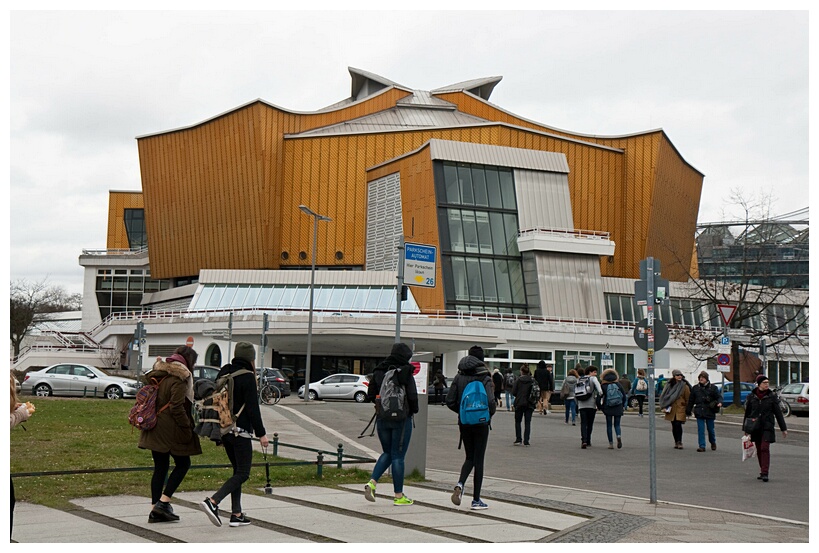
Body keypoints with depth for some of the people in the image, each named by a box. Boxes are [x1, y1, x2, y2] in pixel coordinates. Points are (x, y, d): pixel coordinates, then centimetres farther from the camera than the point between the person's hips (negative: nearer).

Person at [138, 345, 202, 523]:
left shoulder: (158, 374, 14)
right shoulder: (179, 378, -13)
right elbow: (177, 407, -19)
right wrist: (188, 428, -13)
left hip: (154, 429, 8)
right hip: (170, 429, -8)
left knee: (160, 467, 11)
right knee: (183, 464, 6)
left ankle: (156, 510, 10)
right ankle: (163, 502, -3)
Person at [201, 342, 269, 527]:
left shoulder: (223, 372, 9)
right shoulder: (247, 377, -13)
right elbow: (252, 408, -15)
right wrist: (261, 433, -8)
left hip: (224, 429, 8)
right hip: (240, 431, -8)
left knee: (238, 470, 15)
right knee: (243, 473, -2)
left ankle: (236, 514, 12)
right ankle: (212, 502, -18)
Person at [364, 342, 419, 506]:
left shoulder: (379, 372, 3)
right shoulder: (405, 373, -12)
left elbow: (371, 395, 6)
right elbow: (412, 396, -14)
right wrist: (413, 410, 4)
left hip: (382, 418, 5)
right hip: (401, 419, -5)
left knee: (387, 453, 19)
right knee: (398, 456, 3)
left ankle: (372, 482, 0)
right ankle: (398, 496, 8)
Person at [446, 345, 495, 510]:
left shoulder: (459, 377, 3)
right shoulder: (484, 378, -10)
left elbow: (450, 401, 0)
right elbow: (490, 402, -20)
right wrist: (490, 414, -1)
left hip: (464, 423, 4)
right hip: (480, 423, -4)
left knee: (469, 457, 18)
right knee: (479, 459, 5)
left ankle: (460, 484, -9)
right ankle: (476, 500, 8)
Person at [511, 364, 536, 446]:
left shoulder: (518, 380, -6)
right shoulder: (533, 380, -2)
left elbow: (513, 392, -7)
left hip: (519, 403, -1)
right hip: (530, 404, 1)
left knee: (518, 421, 13)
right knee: (527, 422, 6)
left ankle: (518, 439, 7)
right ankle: (526, 441, 0)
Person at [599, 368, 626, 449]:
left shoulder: (604, 386, -5)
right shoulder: (619, 385, 1)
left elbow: (600, 396, -6)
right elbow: (624, 395, 4)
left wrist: (600, 407, 7)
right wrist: (623, 406, 15)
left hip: (608, 409, -1)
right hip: (618, 408, 2)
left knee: (609, 425, 8)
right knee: (617, 424, 11)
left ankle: (611, 443, 4)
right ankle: (619, 436, -19)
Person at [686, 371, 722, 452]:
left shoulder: (713, 387, 2)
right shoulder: (695, 388, 8)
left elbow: (719, 396, -1)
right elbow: (691, 400, 13)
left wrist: (719, 402, -24)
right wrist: (688, 411, 13)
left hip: (710, 412, -2)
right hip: (699, 412, 2)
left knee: (711, 429, 9)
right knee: (700, 430, -3)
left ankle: (713, 443, 33)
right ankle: (701, 446, -1)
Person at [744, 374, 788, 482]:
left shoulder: (772, 396, -1)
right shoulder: (751, 396, 3)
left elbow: (778, 413, 3)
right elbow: (747, 413, 9)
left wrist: (783, 428, 3)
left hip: (767, 427, -3)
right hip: (755, 428, 3)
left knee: (765, 448, -13)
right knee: (759, 450, 9)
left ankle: (765, 473, -15)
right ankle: (763, 471, 19)